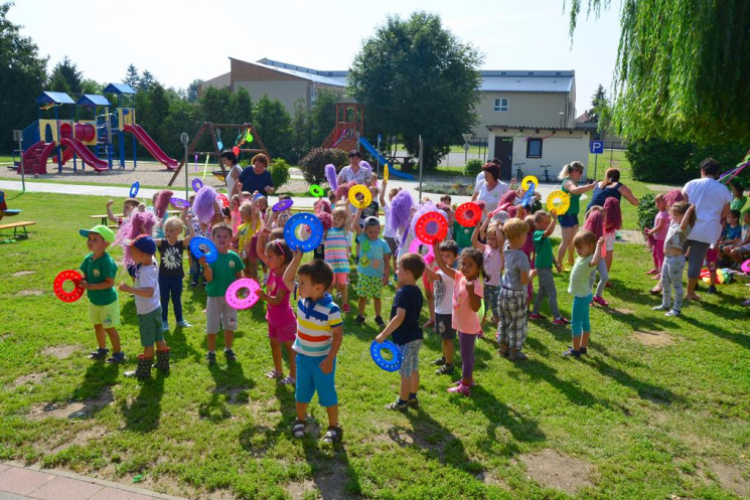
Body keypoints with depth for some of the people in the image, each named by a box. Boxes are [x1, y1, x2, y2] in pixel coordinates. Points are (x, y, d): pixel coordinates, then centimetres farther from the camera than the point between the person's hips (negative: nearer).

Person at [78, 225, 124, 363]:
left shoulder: (107, 261, -28)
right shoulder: (88, 258, -4)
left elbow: (110, 283, -29)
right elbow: (85, 275, 6)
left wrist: (91, 286, -31)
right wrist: (81, 281, -16)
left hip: (107, 301, -8)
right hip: (94, 300, 8)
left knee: (109, 328, 5)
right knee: (97, 326, 23)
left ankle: (118, 353, 23)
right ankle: (102, 350, 42)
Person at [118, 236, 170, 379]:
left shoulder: (146, 271, -29)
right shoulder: (152, 262, -4)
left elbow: (149, 292, -42)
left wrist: (129, 289, -44)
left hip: (147, 313, -9)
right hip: (155, 308, 9)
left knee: (148, 343, 6)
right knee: (159, 339, 20)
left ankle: (143, 371, 20)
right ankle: (163, 364, 33)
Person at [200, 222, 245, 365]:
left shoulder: (234, 257, -4)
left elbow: (239, 276, 3)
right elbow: (209, 278, -17)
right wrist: (205, 265, -33)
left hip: (230, 296, 2)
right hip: (214, 296, -2)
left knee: (230, 325, 14)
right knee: (212, 326, 8)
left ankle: (228, 349, 32)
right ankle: (211, 352, 24)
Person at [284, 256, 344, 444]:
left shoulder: (331, 309, -26)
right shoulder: (302, 298, -9)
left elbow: (338, 335, -19)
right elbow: (287, 279, -1)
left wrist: (330, 359, -22)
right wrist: (297, 258, -13)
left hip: (322, 359, -5)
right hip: (303, 356, 6)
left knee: (327, 393, 9)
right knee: (301, 391, 21)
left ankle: (334, 427, 27)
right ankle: (300, 420, 44)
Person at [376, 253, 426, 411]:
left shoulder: (404, 292, -22)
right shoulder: (416, 291, 5)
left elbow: (399, 317, -28)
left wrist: (383, 334, -25)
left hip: (405, 338, -9)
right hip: (415, 336, 9)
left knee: (405, 372, 4)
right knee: (413, 369, 19)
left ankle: (402, 402, 16)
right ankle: (412, 398, 32)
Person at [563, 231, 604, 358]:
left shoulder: (589, 260, -26)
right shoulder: (582, 257, 3)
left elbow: (595, 261, -52)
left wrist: (599, 245, -46)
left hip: (582, 296, -10)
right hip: (583, 295, 10)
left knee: (575, 323, -1)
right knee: (585, 322, 18)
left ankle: (576, 350, 7)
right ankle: (583, 347, 30)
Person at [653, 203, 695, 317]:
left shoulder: (685, 228, -17)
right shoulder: (673, 223, 11)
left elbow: (683, 225, -41)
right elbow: (674, 211, 30)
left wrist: (689, 210, -35)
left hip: (676, 259, -10)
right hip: (667, 258, 10)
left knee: (676, 284, -1)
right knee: (664, 283, 19)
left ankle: (677, 309, 8)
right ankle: (666, 304, 33)